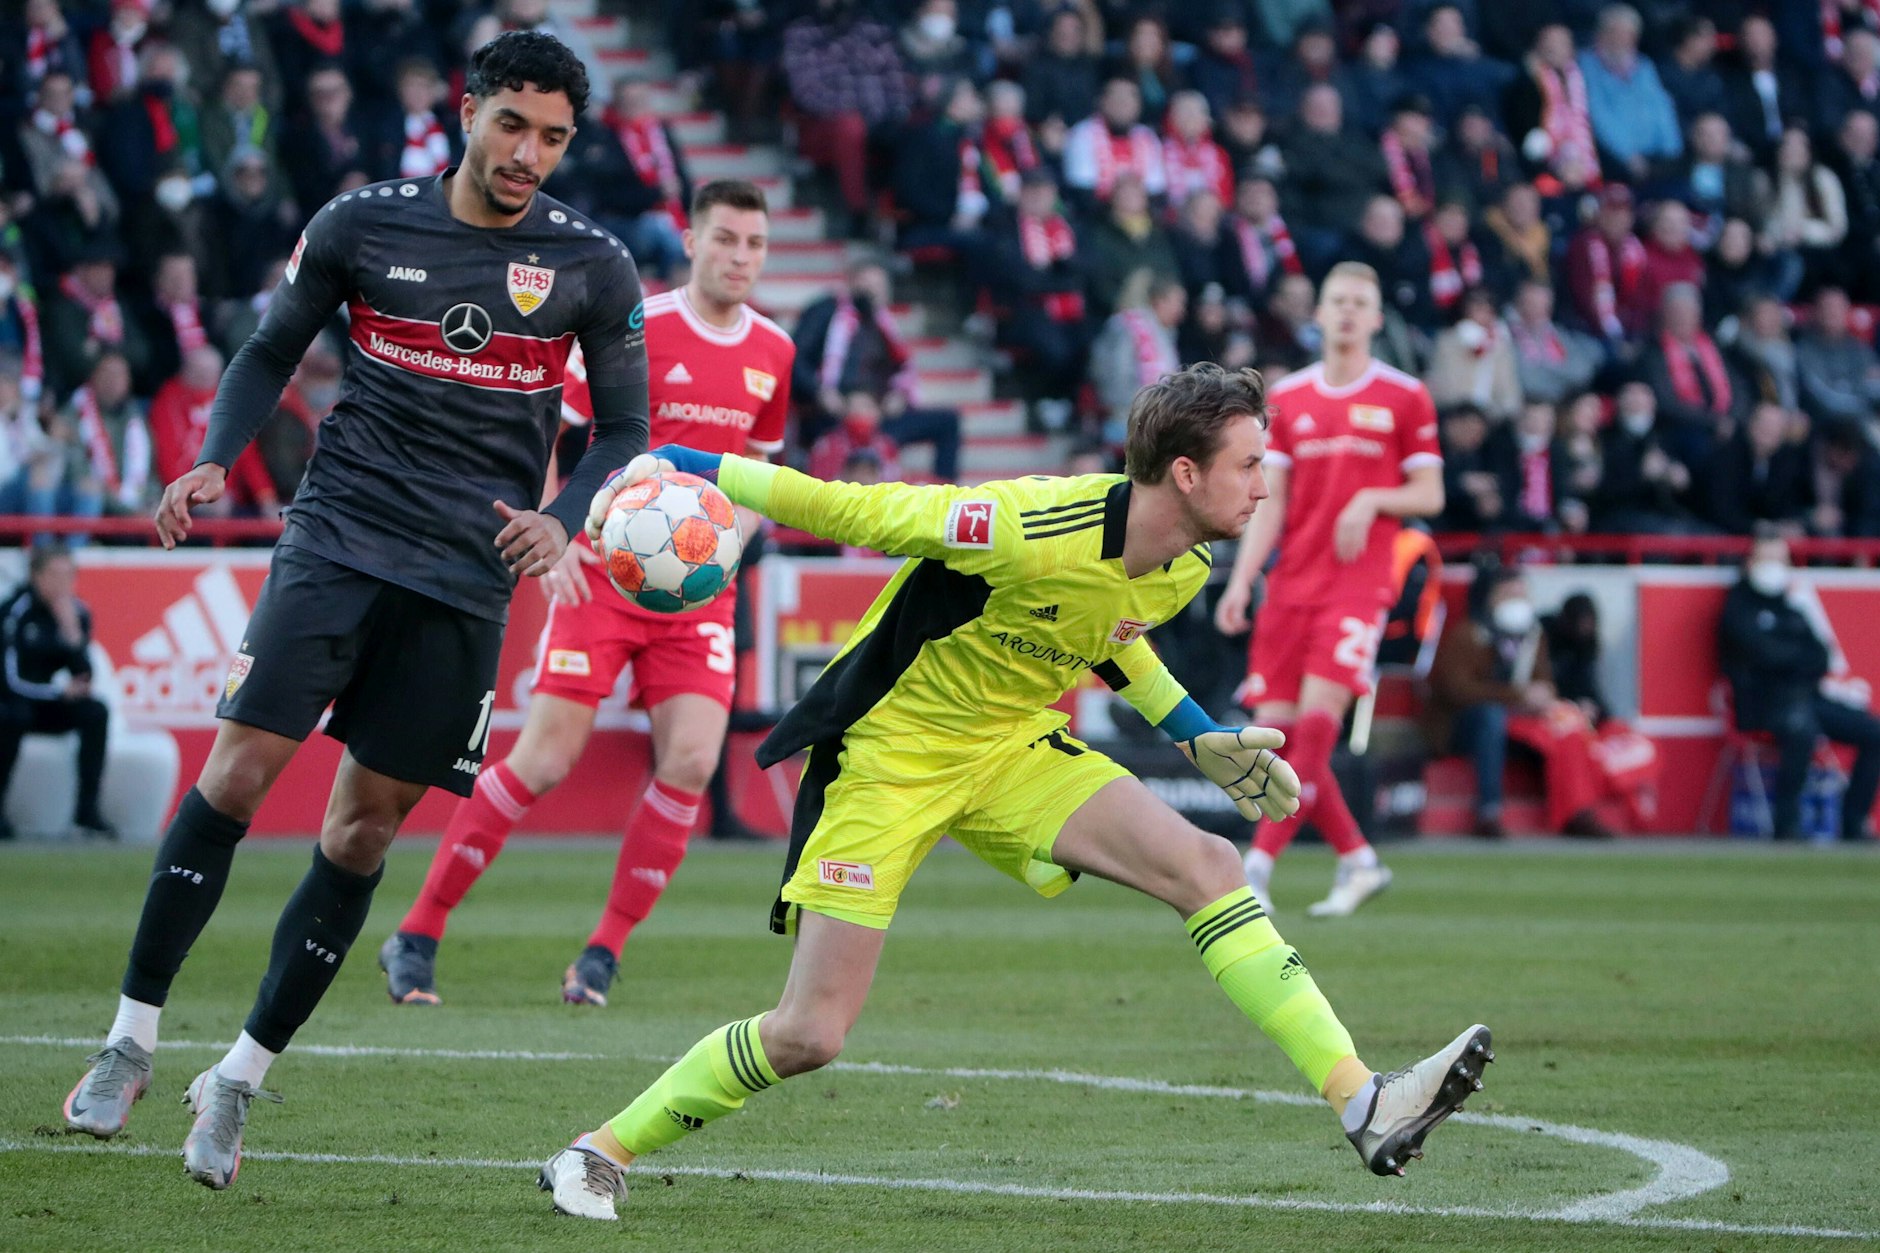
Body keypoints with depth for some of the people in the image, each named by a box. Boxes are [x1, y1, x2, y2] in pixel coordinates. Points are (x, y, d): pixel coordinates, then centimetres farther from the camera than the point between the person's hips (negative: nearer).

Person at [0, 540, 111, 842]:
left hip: (45, 706, 5)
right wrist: (61, 691, -18)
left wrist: (72, 628, -18)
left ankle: (87, 811, -18)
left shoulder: (77, 612, -2)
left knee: (95, 712, -18)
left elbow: (83, 678, -7)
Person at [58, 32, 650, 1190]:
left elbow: (626, 430, 7)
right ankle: (133, 1039, -1)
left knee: (365, 830, 0)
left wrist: (562, 521, -12)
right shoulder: (362, 225, 1)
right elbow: (272, 355, 12)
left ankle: (241, 1080, 12)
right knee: (239, 774, -13)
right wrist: (215, 461, -5)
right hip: (340, 532, -1)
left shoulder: (593, 269, 0)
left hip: (467, 575, 1)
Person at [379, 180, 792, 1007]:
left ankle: (603, 954, 1)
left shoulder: (773, 351, 8)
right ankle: (417, 936, 1)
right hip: (605, 572, -4)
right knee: (544, 760, -10)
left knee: (691, 761, -12)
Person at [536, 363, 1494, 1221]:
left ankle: (1363, 1105, -17)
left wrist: (1200, 740, 15)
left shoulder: (1185, 568, -6)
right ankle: (601, 1153, 11)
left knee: (1205, 866, -14)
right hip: (891, 752, -6)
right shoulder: (1032, 529, -31)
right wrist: (676, 468, -17)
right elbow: (849, 512, -21)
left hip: (1014, 746, 6)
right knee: (809, 1035, -9)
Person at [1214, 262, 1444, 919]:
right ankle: (1357, 858, 14)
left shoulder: (1405, 397, 3)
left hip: (1358, 581, -4)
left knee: (1317, 714, -18)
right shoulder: (1287, 398, 11)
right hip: (1291, 583, 4)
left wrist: (1372, 500, -15)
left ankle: (1257, 864, -20)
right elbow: (1271, 502, 10)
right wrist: (1240, 581, -1)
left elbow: (1430, 495, 4)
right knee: (1277, 727, -1)